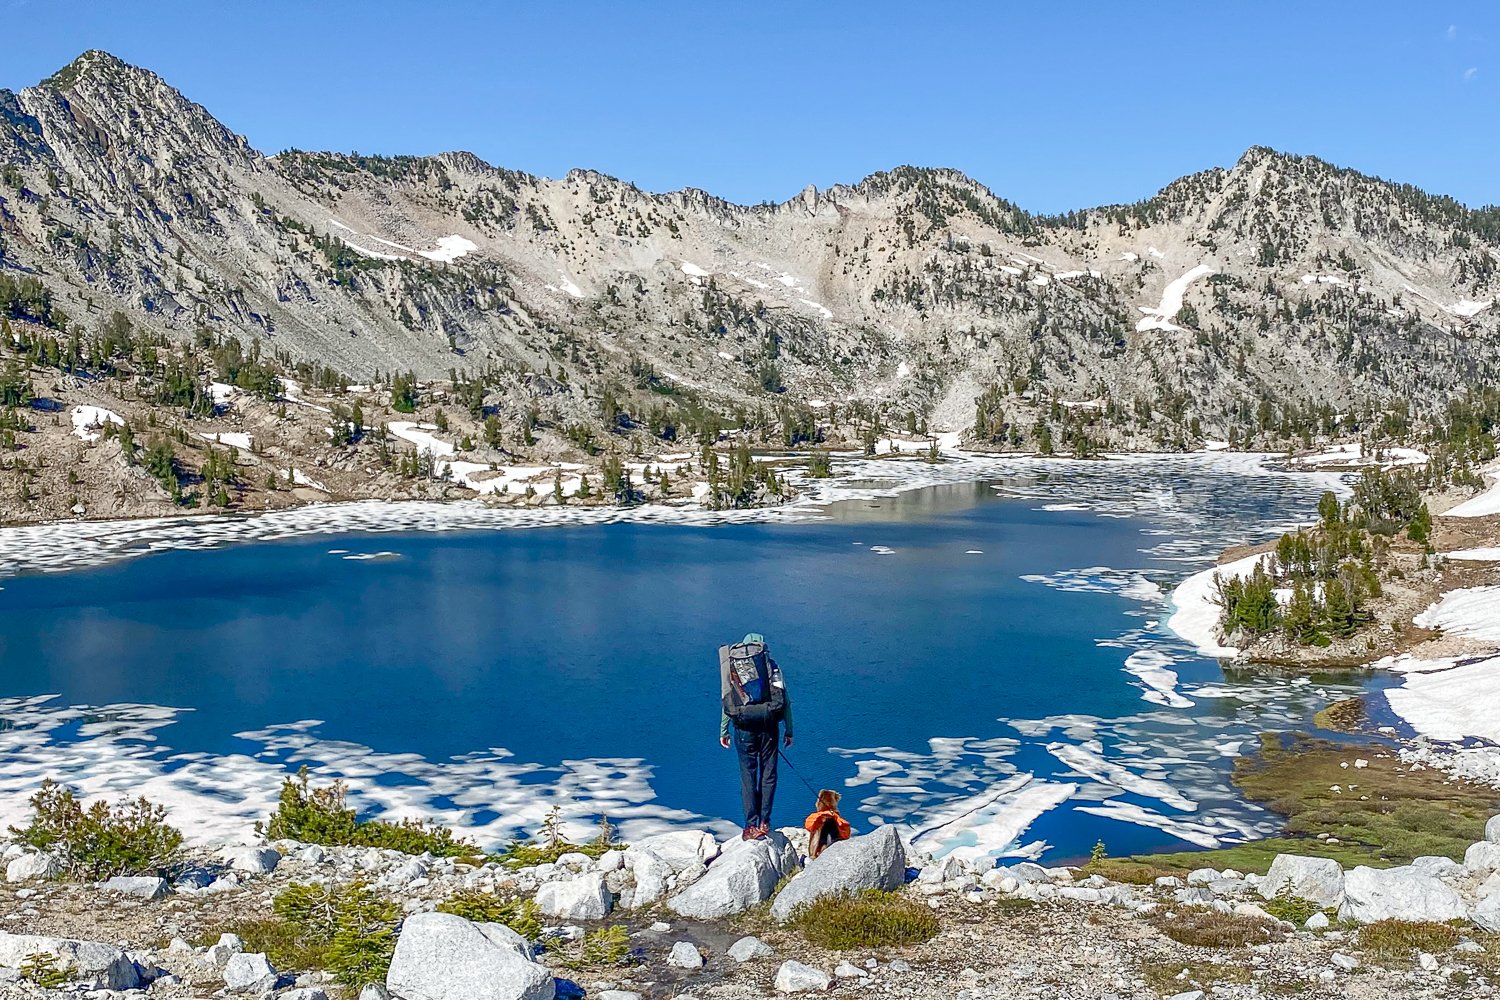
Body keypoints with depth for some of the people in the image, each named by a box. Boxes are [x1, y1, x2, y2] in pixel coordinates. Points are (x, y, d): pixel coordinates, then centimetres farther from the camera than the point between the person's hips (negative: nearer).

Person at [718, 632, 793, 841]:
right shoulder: (772, 666, 8)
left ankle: (751, 826, 0)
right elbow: (785, 700, 4)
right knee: (768, 774, 8)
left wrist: (723, 731, 12)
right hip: (768, 725, 0)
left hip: (743, 727, 0)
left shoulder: (732, 667, 9)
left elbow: (726, 700, 6)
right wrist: (789, 730, 8)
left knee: (747, 775, 4)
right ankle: (764, 823, 6)